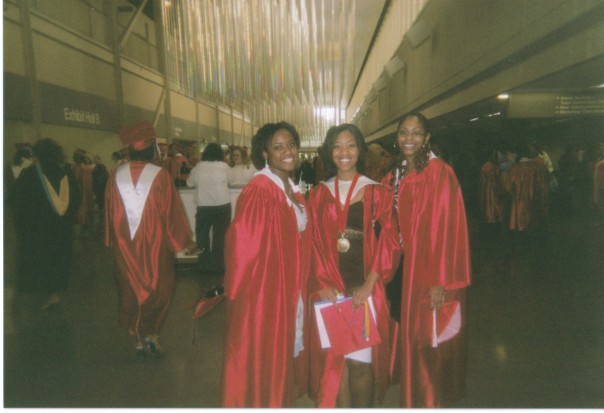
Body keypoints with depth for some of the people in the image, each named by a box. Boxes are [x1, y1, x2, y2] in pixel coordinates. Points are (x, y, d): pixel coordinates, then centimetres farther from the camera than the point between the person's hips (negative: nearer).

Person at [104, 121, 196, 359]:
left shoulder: (116, 176, -4)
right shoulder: (160, 175, -14)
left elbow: (110, 212, 6)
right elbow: (172, 212, -9)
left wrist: (113, 240, 20)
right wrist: (185, 240, 3)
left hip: (126, 245, 3)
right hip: (154, 244, -3)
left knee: (132, 290, 15)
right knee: (157, 289, 14)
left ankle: (139, 338, 23)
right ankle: (151, 335, 13)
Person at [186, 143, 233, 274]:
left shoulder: (198, 167, -3)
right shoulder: (225, 167, -3)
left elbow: (189, 183, 8)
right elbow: (230, 182, 13)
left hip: (203, 206, 0)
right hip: (222, 205, 0)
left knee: (202, 235, 13)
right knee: (220, 236, 8)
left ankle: (204, 264, 20)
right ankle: (218, 265, 12)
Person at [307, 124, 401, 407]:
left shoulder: (377, 192, 1)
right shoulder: (319, 194, 8)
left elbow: (389, 241, -4)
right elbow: (313, 243, 5)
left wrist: (368, 284, -12)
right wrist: (322, 283, -7)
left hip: (365, 288, -2)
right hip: (331, 288, 2)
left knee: (360, 361, 2)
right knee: (335, 358, 8)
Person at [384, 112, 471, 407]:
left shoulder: (440, 172, -12)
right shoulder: (395, 176, 9)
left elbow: (446, 225, -17)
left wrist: (440, 280, -20)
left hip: (431, 272, -6)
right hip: (406, 269, 7)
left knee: (430, 344, 4)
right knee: (411, 341, 17)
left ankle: (433, 401, 24)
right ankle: (413, 400, 35)